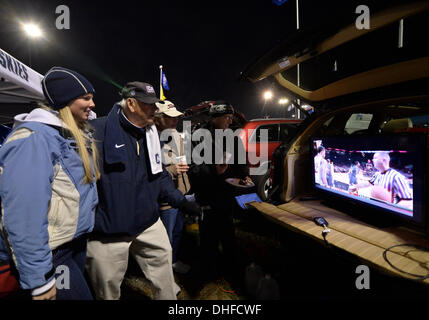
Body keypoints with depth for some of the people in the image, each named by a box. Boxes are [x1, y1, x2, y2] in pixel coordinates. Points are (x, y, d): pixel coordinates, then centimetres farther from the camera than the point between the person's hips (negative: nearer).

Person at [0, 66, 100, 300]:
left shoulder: (77, 135, 7)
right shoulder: (35, 138, -21)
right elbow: (24, 214, -25)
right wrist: (38, 280, -22)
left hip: (77, 242, 8)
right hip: (50, 253, -8)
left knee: (79, 289, 23)